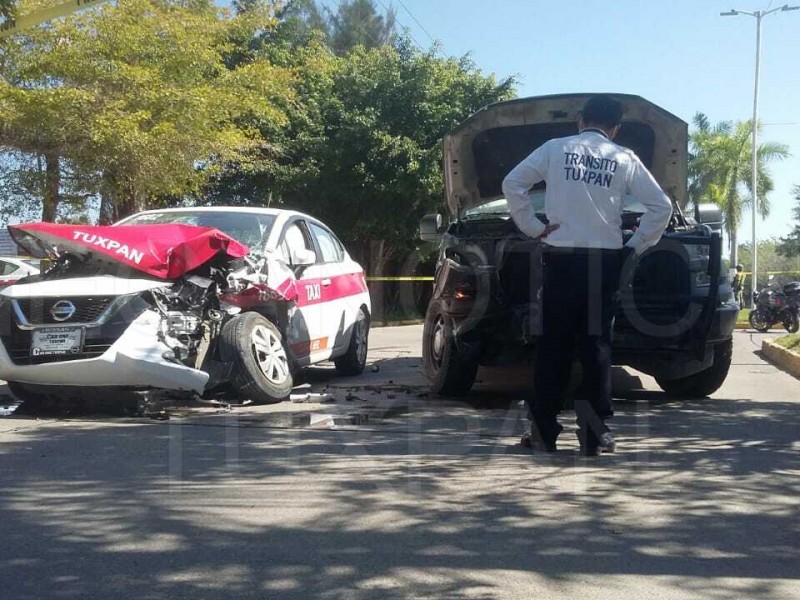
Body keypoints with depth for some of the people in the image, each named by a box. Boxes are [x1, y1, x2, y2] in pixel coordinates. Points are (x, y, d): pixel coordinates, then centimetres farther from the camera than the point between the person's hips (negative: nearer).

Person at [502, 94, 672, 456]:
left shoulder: (555, 149, 6)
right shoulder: (625, 159, 8)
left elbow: (512, 184, 0)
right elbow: (661, 205, 5)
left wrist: (533, 227, 3)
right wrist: (636, 246, 11)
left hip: (561, 260, 0)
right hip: (604, 262, 0)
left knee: (553, 345, 6)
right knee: (596, 345, 4)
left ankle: (544, 430, 9)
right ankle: (595, 433, 3)